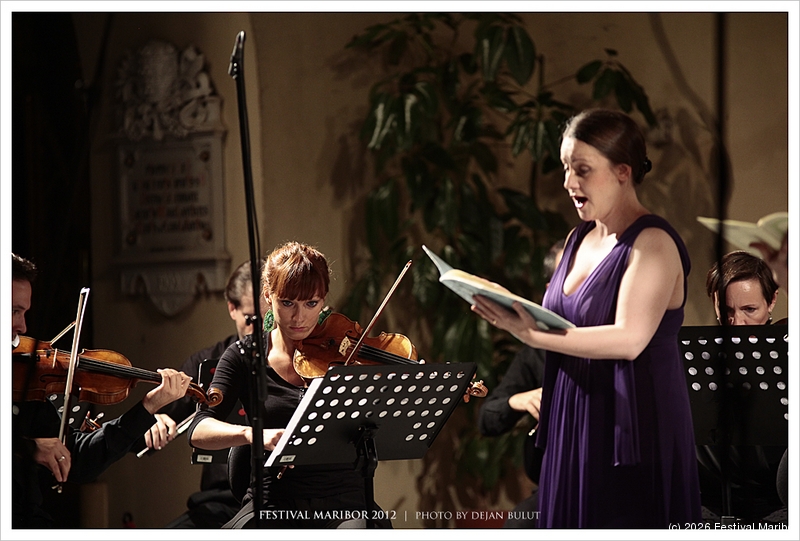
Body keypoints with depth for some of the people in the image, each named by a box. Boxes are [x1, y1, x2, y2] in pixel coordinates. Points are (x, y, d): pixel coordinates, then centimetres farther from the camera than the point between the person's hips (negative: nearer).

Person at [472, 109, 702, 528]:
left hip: (632, 427, -8)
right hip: (572, 425, 8)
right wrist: (517, 314, -5)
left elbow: (628, 339, -25)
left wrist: (534, 336, -27)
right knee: (571, 518, 10)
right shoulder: (580, 238, 13)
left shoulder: (652, 243, -13)